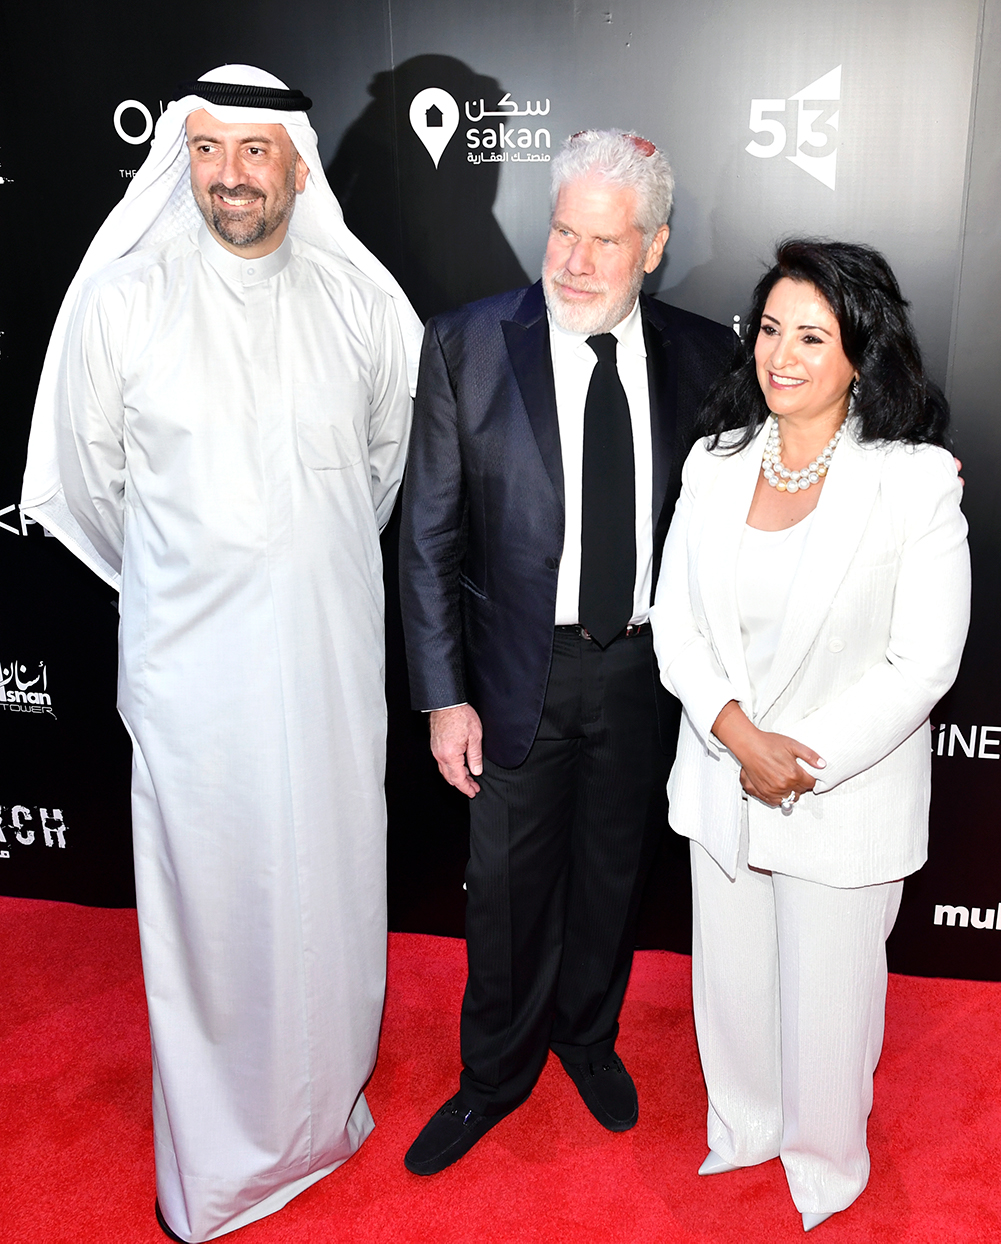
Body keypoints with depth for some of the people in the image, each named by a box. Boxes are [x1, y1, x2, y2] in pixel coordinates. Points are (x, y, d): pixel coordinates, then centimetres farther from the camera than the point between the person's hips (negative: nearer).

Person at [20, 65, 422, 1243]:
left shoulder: (362, 300, 1)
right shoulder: (119, 300, -5)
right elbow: (84, 483, 5)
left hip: (334, 652, 2)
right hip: (191, 661, -1)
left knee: (327, 884, 14)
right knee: (207, 897, 8)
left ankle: (323, 1104, 39)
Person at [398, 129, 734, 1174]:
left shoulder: (703, 356, -4)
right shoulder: (466, 346, -10)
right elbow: (428, 537, -9)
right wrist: (444, 696, -11)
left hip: (645, 667, 2)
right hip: (522, 668, -2)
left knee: (613, 873, 21)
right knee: (509, 889, 13)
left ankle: (589, 1036, 48)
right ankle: (496, 1073, 38)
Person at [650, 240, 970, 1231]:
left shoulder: (917, 482, -14)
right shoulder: (716, 462, -1)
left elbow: (923, 663, -14)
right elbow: (674, 620, 0)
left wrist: (804, 761, -17)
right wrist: (739, 733, -14)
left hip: (848, 796, -3)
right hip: (721, 776, 4)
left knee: (827, 993, 14)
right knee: (730, 977, 19)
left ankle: (824, 1166, 43)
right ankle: (744, 1129, 48)